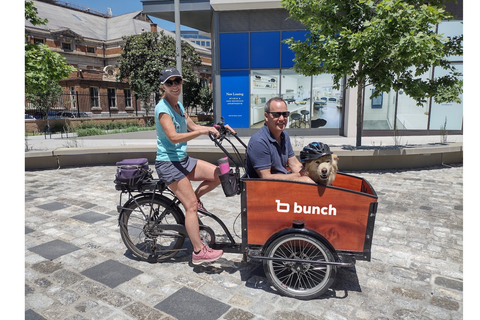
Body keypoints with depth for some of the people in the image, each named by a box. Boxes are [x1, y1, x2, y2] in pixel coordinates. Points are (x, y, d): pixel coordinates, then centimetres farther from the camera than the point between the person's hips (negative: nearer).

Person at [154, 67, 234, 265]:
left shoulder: (178, 105, 11)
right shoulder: (163, 108, -15)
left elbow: (193, 127, 14)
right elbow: (174, 137, -27)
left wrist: (217, 128, 3)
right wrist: (203, 131, -31)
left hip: (183, 159, 8)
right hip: (168, 162, -8)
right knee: (191, 206, -10)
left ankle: (194, 197, 16)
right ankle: (199, 252, -1)